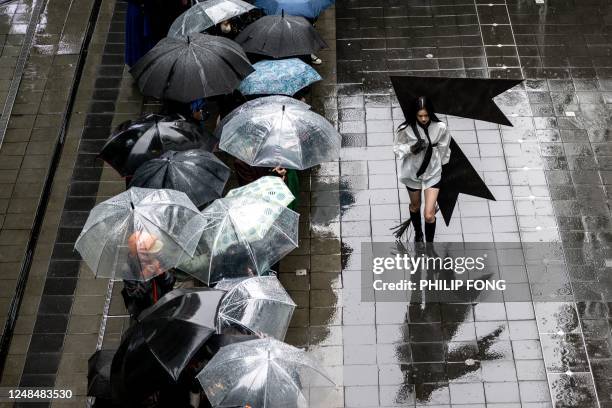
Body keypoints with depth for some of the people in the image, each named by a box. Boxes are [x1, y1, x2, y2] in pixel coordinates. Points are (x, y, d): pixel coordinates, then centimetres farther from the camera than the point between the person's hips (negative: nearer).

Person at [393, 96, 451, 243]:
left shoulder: (440, 128, -19)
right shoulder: (406, 129, -21)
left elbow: (443, 148, -1)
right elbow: (397, 148, -8)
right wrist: (411, 148, -27)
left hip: (432, 173, -1)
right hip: (412, 172, 1)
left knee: (429, 215, -6)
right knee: (415, 206, 25)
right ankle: (418, 233, 55)